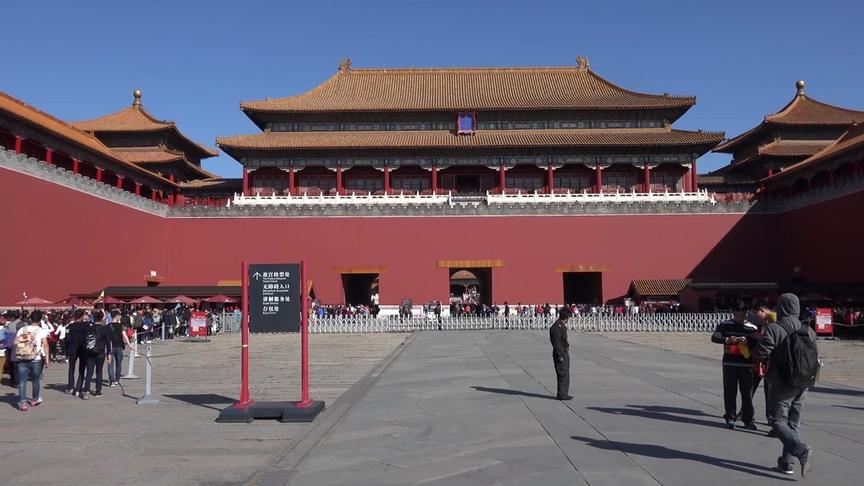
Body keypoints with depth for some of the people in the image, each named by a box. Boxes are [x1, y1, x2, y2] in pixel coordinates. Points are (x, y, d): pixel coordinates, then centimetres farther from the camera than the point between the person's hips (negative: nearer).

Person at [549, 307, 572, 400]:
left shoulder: (562, 325, 14)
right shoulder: (557, 327, -18)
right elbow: (556, 342, -21)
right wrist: (560, 355, -21)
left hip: (565, 353, 11)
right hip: (560, 354, -11)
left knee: (565, 374, 16)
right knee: (563, 375, -5)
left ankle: (564, 393, 25)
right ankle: (561, 394, 1)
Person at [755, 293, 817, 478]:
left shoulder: (773, 329, -15)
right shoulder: (808, 331, 3)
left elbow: (760, 354, -18)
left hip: (781, 385, -6)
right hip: (801, 386, 6)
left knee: (779, 422, 1)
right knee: (793, 423, 14)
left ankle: (801, 450, -21)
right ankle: (787, 462, 18)